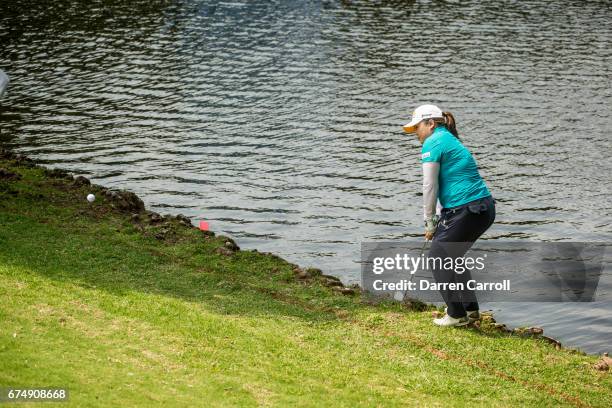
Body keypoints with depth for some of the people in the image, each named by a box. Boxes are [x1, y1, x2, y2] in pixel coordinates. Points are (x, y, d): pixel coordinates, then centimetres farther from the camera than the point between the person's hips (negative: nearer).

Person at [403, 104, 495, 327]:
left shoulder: (433, 143, -6)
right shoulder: (451, 141, 23)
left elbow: (430, 187, -8)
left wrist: (430, 223, 1)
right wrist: (440, 221, 18)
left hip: (466, 210, -9)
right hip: (485, 208, 9)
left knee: (437, 258, 6)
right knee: (450, 256, 24)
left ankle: (457, 315, 10)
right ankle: (470, 309, 29)